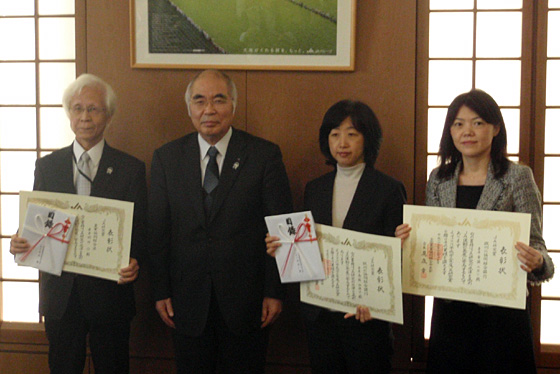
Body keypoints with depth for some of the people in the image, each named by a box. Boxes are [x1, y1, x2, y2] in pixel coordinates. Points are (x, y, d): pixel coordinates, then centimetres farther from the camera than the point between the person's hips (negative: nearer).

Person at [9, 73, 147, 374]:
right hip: (60, 292, 2)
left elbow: (139, 232, -2)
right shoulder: (47, 166, 7)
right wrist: (21, 243, -13)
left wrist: (133, 265, -21)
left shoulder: (131, 169, 0)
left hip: (109, 291, -2)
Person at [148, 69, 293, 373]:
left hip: (246, 300, -1)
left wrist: (275, 292, -5)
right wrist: (161, 292, 1)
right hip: (187, 300, 2)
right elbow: (157, 231, 5)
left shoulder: (264, 155, -3)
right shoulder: (166, 158, 4)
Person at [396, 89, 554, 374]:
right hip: (449, 309, 4)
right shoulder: (439, 179, 7)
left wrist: (537, 262, -27)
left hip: (500, 311, -3)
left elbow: (534, 244, -6)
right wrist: (409, 238, -6)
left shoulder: (517, 177, -5)